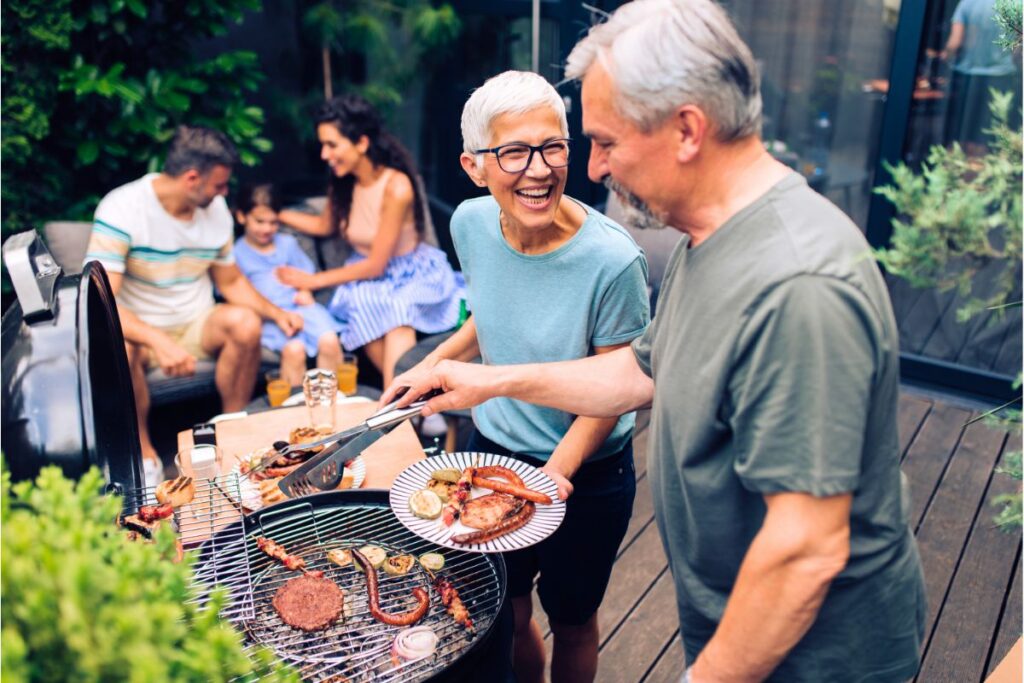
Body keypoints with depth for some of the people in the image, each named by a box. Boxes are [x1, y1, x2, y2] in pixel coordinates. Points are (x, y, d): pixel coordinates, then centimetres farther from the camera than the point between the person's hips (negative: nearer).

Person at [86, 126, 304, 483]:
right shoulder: (120, 209, -18)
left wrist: (277, 313, -4)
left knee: (245, 321, -27)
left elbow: (230, 282, 13)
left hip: (196, 325, 4)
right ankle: (143, 452, -13)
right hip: (141, 330, -4)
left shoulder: (216, 209, 1)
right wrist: (158, 341, -43)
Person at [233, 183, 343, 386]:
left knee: (330, 341, -25)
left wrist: (305, 293, -1)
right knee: (294, 349, -33)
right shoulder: (237, 253, 6)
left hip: (300, 306, 3)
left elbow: (305, 274, 22)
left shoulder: (288, 243, 17)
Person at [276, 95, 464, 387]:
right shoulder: (342, 183, -2)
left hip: (411, 274, -5)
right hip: (367, 279, 5)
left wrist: (315, 280, -10)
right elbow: (325, 226, 20)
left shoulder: (396, 187, -22)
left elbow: (376, 265, -18)